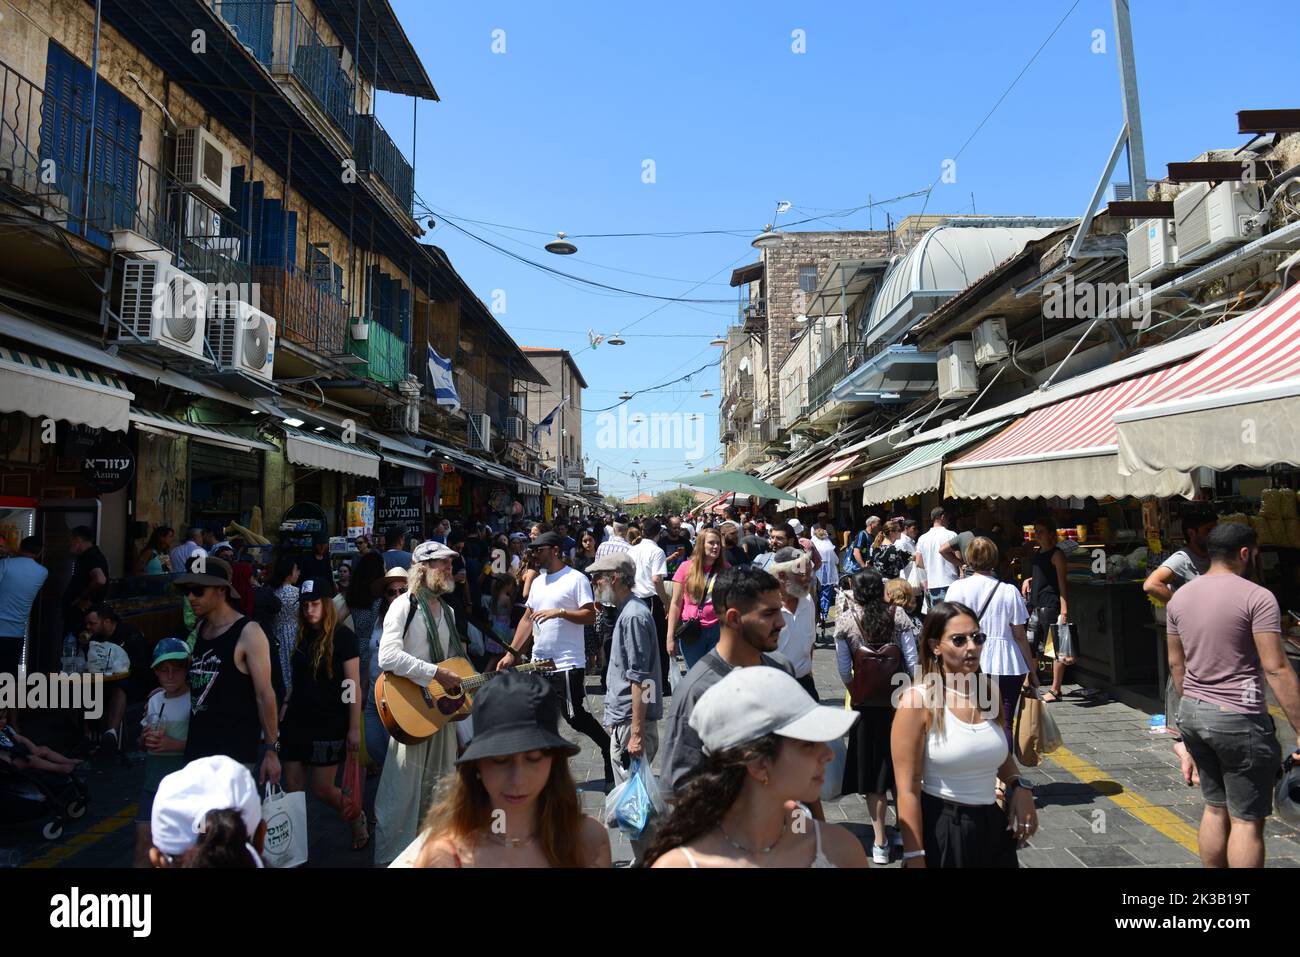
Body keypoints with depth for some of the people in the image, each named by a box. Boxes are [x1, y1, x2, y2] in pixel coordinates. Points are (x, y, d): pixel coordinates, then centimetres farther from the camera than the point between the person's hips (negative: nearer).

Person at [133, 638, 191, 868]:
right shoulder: (154, 700, 10)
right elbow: (143, 739, 22)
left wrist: (177, 745, -23)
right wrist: (145, 738, 0)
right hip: (154, 781, 6)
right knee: (144, 838, 6)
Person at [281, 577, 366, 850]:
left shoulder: (342, 635, -10)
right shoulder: (302, 636, 8)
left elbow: (353, 685, -11)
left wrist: (354, 728, -13)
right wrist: (286, 705, 6)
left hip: (330, 724, -5)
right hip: (297, 721, 6)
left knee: (322, 790, 1)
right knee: (292, 788, 5)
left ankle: (357, 818, 27)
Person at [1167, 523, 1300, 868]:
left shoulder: (1180, 596, 7)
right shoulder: (1257, 597, -13)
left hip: (1192, 713, 7)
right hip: (1239, 719, -6)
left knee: (1215, 808, 18)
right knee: (1247, 820, 3)